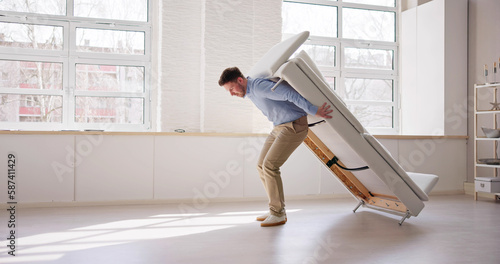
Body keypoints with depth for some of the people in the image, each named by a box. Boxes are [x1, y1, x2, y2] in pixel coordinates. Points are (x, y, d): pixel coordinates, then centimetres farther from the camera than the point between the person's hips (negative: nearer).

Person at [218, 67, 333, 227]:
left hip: (294, 126, -10)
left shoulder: (259, 86, -22)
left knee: (270, 165, -17)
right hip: (280, 127, 10)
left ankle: (278, 214, -7)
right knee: (261, 166, 5)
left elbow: (289, 93, -28)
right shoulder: (250, 92, 10)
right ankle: (276, 210, 13)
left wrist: (314, 111, -27)